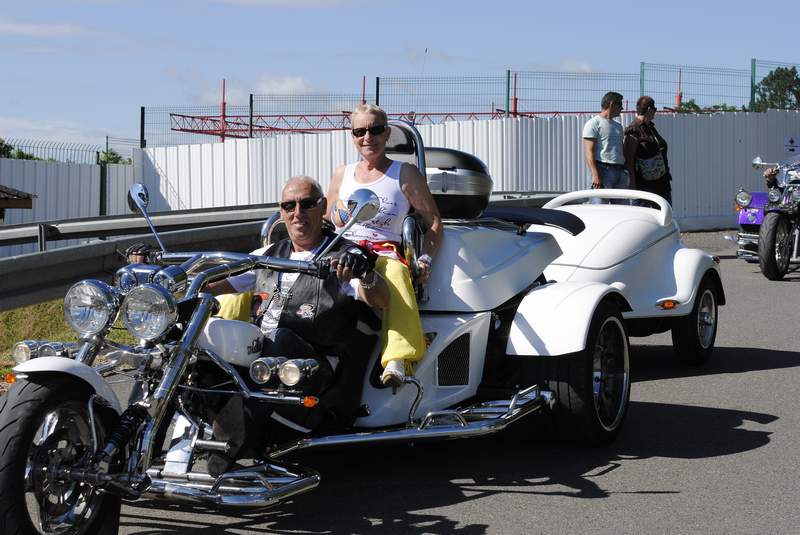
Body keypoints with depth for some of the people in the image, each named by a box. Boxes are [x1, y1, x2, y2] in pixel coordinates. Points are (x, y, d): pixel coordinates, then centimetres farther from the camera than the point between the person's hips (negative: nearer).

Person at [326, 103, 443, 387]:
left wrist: (425, 259, -5)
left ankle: (396, 361, -59)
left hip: (386, 253, -3)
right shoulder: (341, 174, 24)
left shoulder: (405, 174, 13)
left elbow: (433, 220, 11)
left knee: (395, 274, -42)